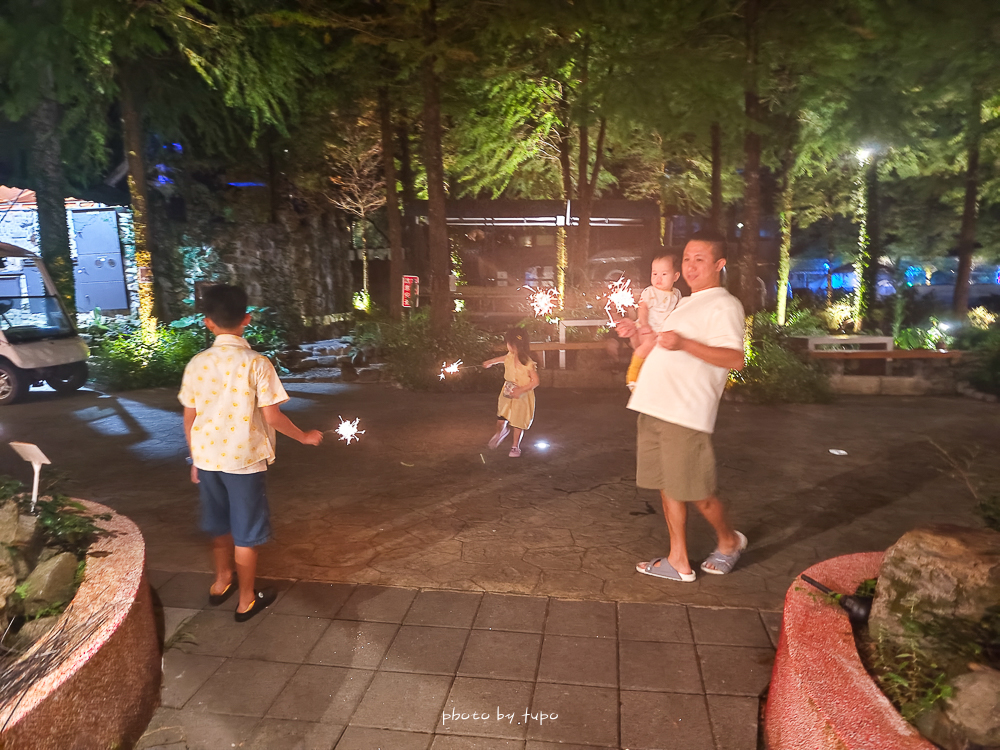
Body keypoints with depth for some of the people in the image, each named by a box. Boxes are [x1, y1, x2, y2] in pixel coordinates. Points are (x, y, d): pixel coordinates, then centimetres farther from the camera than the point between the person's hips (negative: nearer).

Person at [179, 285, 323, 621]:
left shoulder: (197, 363, -3)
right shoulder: (256, 363, -16)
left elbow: (189, 418, 3)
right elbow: (272, 417, -16)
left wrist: (195, 459, 16)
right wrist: (304, 436, 1)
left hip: (207, 457, 5)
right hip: (243, 459, -5)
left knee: (220, 524, 24)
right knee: (246, 532, 10)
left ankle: (222, 581, 43)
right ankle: (247, 600, 23)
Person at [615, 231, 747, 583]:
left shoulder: (723, 305, -5)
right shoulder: (687, 304, 23)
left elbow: (734, 358, -20)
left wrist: (684, 343, -31)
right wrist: (638, 331, 21)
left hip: (686, 413, -8)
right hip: (655, 408, 8)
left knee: (696, 493, 1)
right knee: (669, 487, 12)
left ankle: (729, 540, 28)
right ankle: (678, 561, 22)